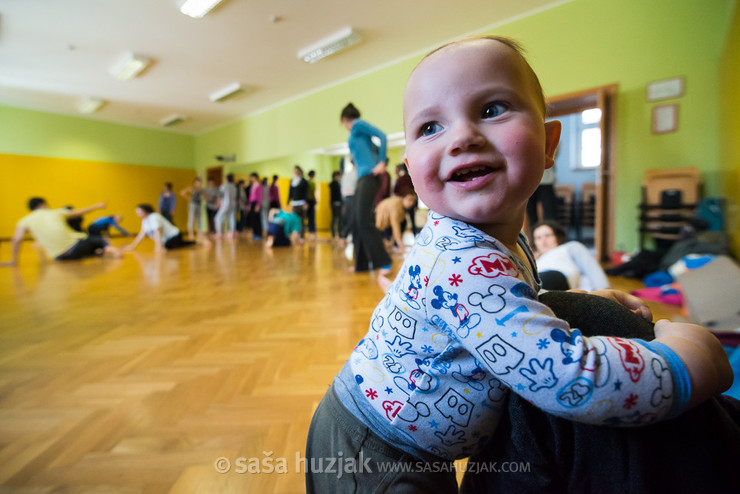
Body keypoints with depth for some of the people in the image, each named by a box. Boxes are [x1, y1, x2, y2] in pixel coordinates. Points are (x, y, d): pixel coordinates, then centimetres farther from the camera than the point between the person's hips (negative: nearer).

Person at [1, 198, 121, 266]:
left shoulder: (24, 221, 11)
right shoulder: (56, 212, 13)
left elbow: (16, 240, -1)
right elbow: (80, 212, 24)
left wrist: (14, 261, 6)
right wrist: (98, 206, 37)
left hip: (59, 257, 2)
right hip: (75, 246, -2)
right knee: (97, 239, 22)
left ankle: (101, 252, 1)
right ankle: (108, 248, -14)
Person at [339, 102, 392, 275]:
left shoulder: (357, 124, 1)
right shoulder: (357, 133, 25)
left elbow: (382, 136, -11)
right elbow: (374, 149, 26)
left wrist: (382, 163, -13)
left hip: (368, 176, -9)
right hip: (362, 178, 9)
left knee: (364, 220, -16)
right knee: (358, 222, 6)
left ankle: (384, 263, -16)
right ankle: (361, 264, 10)